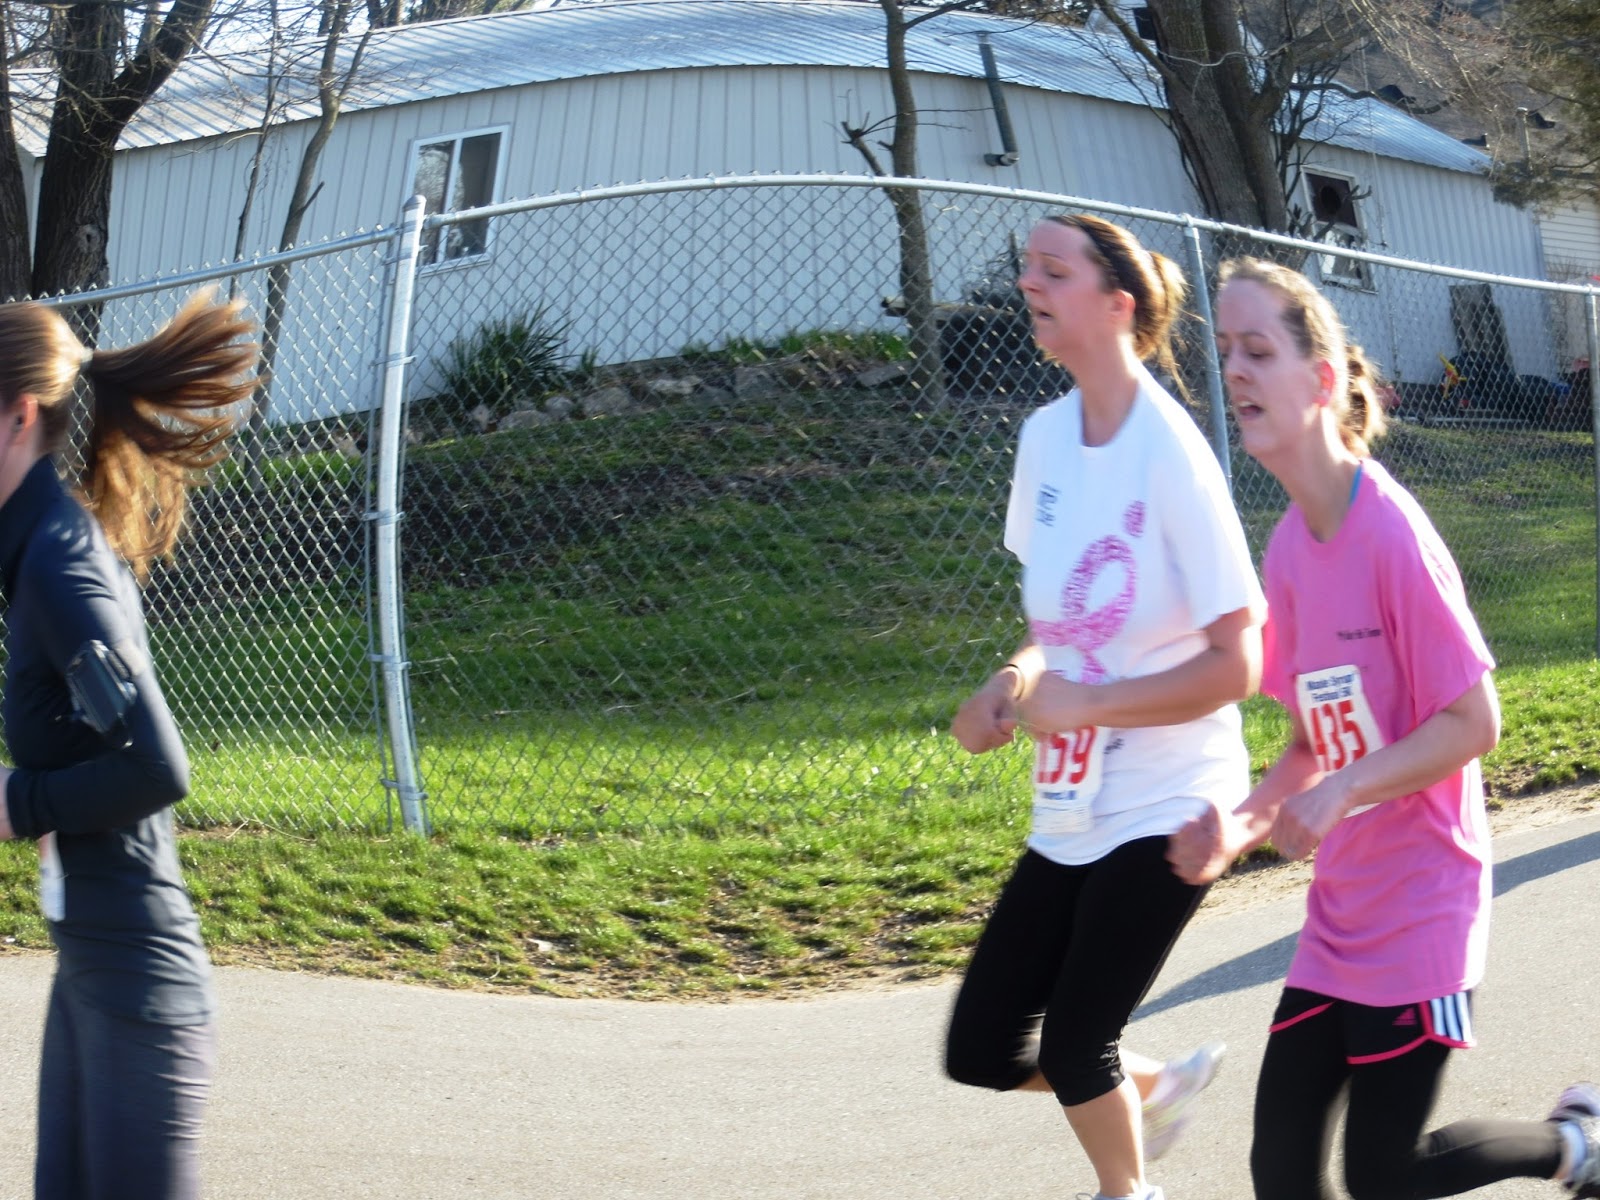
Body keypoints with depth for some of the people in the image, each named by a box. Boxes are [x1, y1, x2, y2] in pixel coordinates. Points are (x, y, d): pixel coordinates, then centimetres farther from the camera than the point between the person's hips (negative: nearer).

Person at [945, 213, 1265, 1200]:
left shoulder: (1169, 454, -19)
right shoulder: (1045, 435, 3)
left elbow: (1235, 668, -18)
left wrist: (1078, 703, -20)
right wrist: (1016, 682, -3)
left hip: (1164, 809, -7)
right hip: (1071, 812, 7)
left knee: (1072, 1052, -1)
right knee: (981, 1053, 7)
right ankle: (1159, 1082, 34)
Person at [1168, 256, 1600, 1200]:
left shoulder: (1392, 535, -19)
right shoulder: (1290, 547, 4)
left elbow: (1475, 722, -17)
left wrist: (1344, 790, -26)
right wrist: (1245, 824, -4)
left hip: (1418, 908, -7)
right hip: (1341, 912, 7)